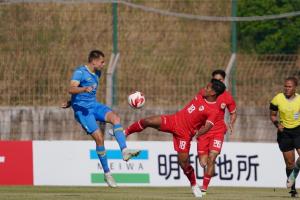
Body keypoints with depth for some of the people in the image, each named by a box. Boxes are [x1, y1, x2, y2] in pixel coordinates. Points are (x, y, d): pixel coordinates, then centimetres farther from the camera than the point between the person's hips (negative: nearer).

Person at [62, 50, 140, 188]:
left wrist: (71, 102, 28)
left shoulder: (97, 73, 13)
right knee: (99, 137, -16)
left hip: (94, 105, 7)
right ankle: (107, 174, -5)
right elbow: (71, 89, -27)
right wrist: (84, 89, -46)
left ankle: (125, 151, -35)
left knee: (115, 117, -22)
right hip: (82, 109, -7)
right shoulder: (80, 72, -12)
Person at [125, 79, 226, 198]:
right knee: (148, 121, -11)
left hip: (184, 134, -5)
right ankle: (125, 133, 12)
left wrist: (199, 132, -54)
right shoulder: (201, 96, 2)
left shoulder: (213, 111, -20)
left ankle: (194, 185, 20)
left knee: (184, 163, -7)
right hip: (174, 120, 5)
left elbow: (208, 125, -35)